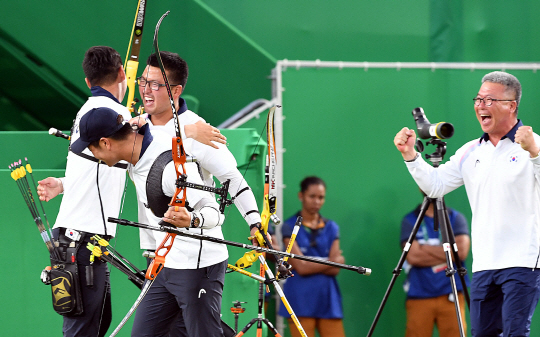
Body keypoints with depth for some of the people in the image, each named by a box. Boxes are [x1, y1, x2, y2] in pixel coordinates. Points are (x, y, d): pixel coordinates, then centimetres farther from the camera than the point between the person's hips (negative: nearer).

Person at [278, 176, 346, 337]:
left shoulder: (331, 228, 12)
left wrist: (310, 264, -9)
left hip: (328, 299, 3)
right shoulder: (290, 227, 1)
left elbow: (335, 269, 2)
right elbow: (301, 268, -9)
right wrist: (333, 261, 0)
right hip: (301, 300, -3)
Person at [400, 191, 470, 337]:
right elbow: (413, 256, -6)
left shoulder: (456, 218, 11)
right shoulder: (409, 221, 8)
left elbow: (462, 251, -5)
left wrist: (425, 249, -5)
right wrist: (446, 254, -4)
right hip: (419, 296, 0)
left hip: (450, 296, 0)